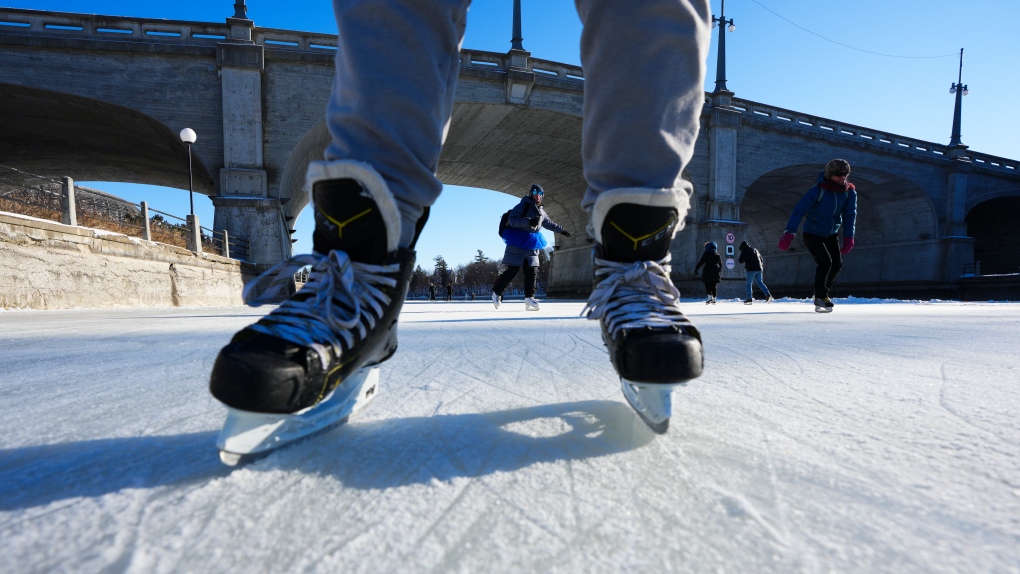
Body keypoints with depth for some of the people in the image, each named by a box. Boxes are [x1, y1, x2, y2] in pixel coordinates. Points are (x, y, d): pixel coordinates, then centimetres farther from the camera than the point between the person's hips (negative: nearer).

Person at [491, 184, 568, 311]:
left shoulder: (541, 211, 16)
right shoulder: (523, 206, -9)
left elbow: (549, 223, 32)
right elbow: (511, 220, -20)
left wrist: (562, 230, 36)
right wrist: (529, 221, -30)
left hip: (531, 245, 7)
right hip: (517, 243, -7)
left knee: (531, 271, 1)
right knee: (512, 271, -6)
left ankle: (529, 297, 6)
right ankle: (496, 292, 11)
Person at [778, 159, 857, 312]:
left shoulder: (850, 192, -6)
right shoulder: (818, 190, -22)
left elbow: (850, 215, -3)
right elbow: (799, 210, -24)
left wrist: (848, 238, -13)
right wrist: (789, 234, -31)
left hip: (832, 234, 6)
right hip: (812, 234, -6)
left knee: (837, 264, 3)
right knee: (825, 262, -18)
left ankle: (822, 293, 26)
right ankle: (821, 296, 0)